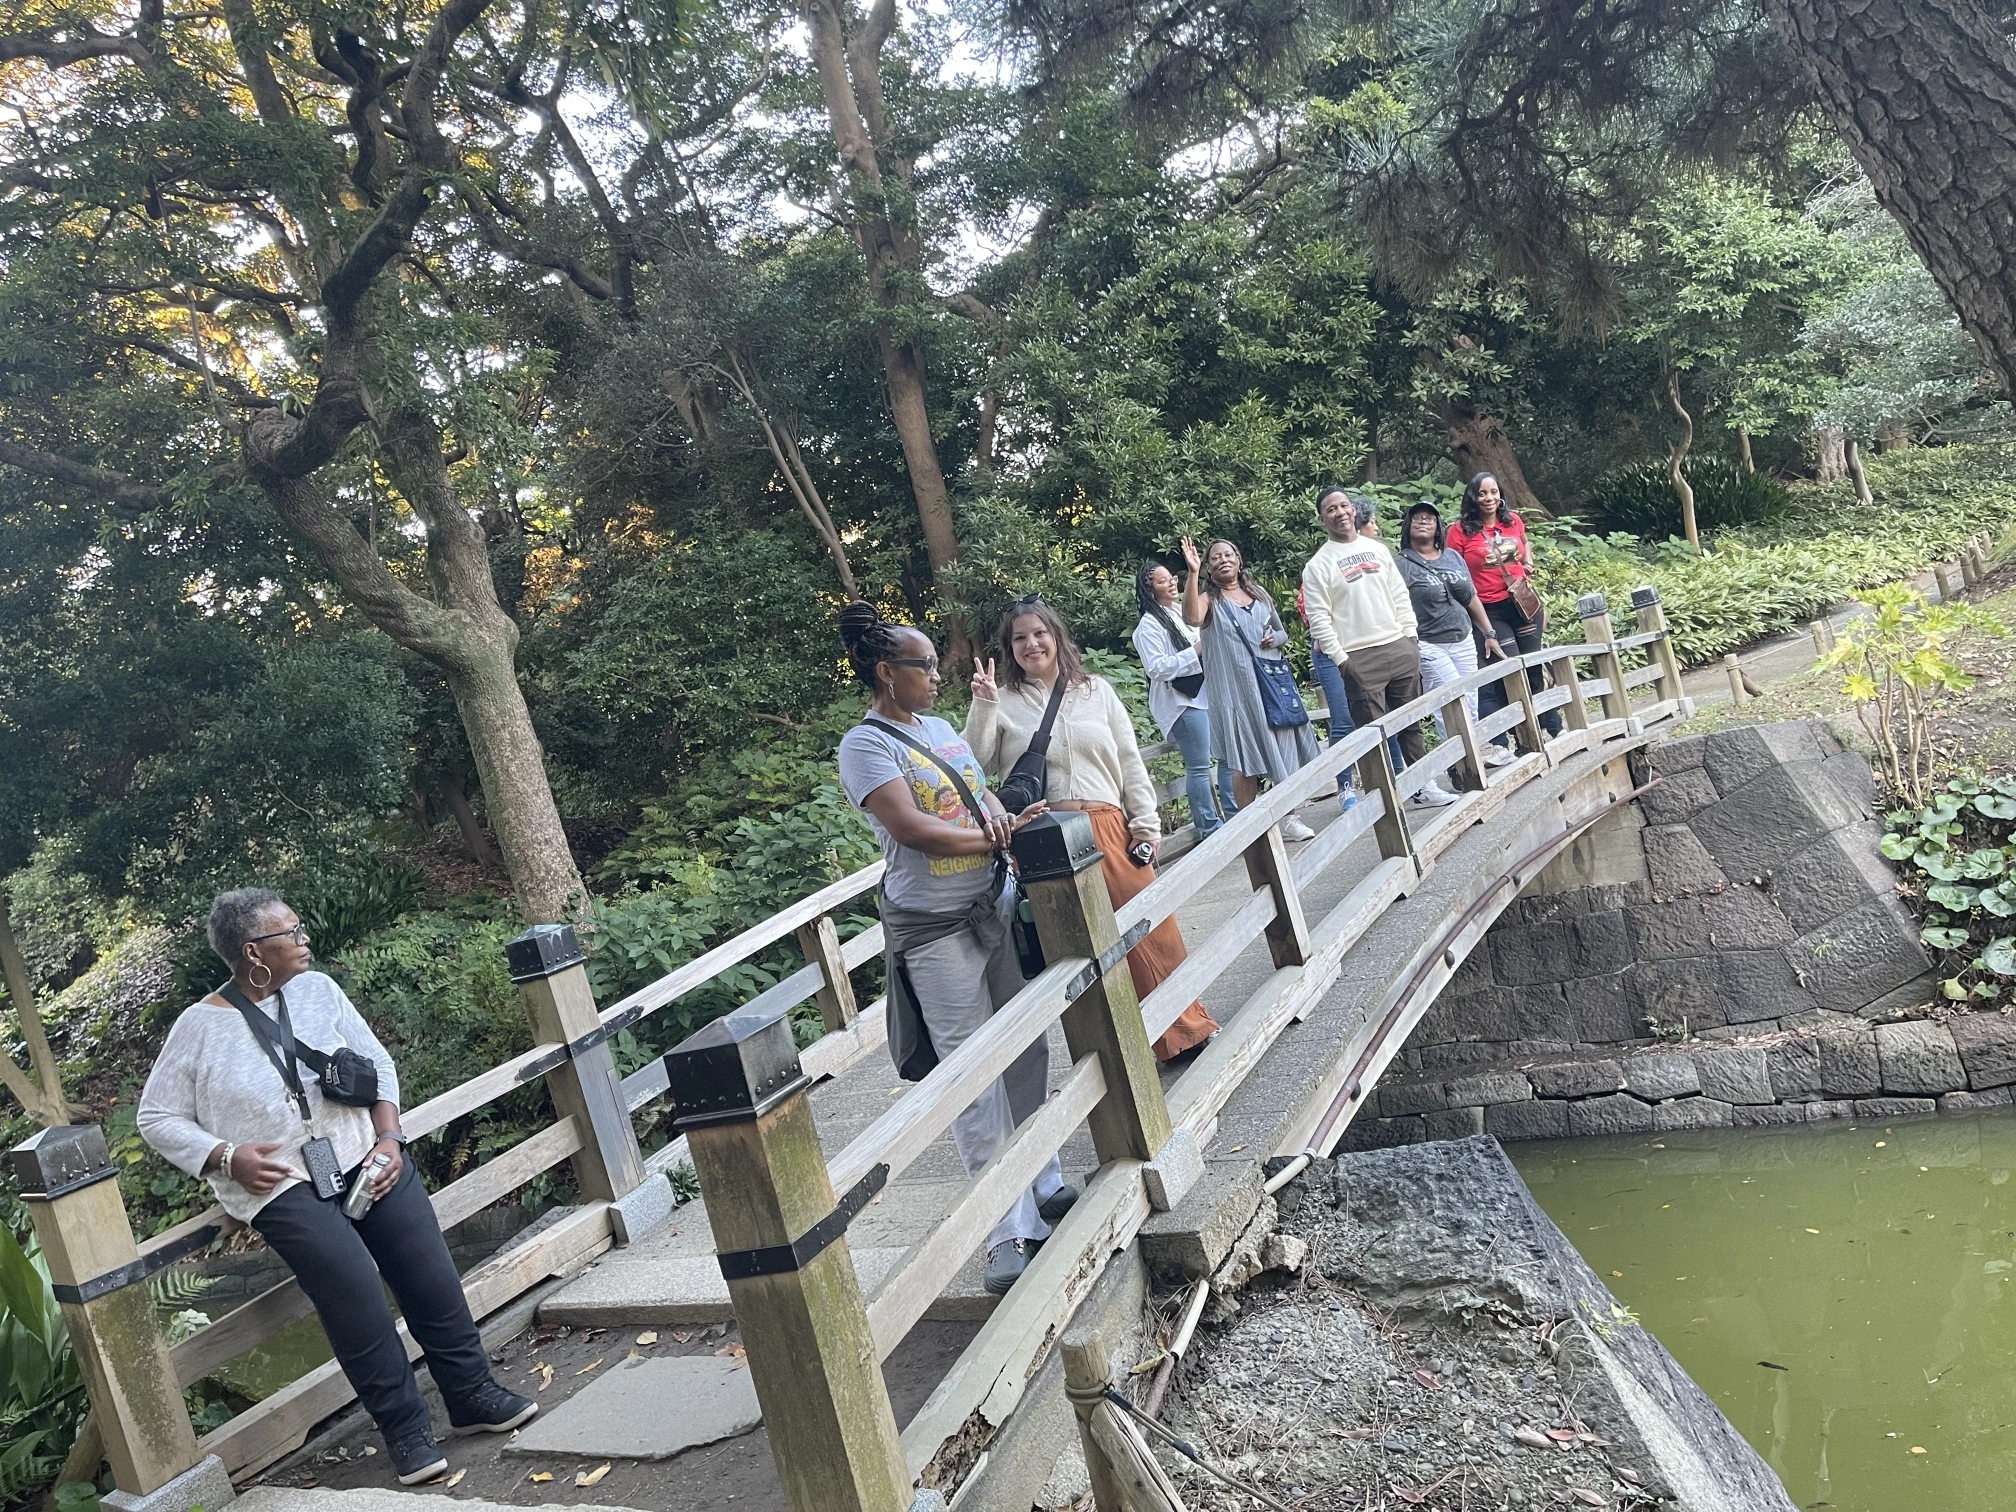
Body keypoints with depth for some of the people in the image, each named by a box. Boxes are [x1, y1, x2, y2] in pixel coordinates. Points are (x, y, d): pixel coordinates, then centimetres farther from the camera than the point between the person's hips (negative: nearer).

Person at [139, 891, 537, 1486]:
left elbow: (377, 1063, 10)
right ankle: (404, 1427, -6)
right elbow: (157, 1117, 4)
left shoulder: (317, 988, 6)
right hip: (280, 1183, -3)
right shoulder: (200, 1027, -3)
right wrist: (228, 1158, -11)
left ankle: (473, 1395, 8)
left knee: (429, 1268, -8)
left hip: (364, 1156, 4)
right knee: (354, 1286, -21)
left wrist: (389, 1137, -3)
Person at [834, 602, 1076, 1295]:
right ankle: (1010, 1232, 4)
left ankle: (1044, 1186, 31)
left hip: (997, 906, 8)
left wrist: (1001, 817, -9)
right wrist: (1000, 834, -12)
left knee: (1028, 1054, 14)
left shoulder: (940, 727, 14)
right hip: (936, 930, -7)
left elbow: (983, 794, 16)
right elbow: (912, 829, -20)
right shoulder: (866, 744, -11)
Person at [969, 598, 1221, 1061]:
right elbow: (979, 765, -2)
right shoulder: (1004, 701, 7)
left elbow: (1130, 763, 13)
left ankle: (1185, 1030, 19)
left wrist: (1146, 823, 6)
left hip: (1109, 828, 2)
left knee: (1152, 930, 2)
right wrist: (983, 706, -11)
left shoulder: (1096, 690, 14)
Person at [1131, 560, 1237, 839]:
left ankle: (1234, 815, 25)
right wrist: (1196, 651, -19)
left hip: (1210, 694, 8)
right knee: (1199, 766, -5)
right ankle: (1209, 827, 4)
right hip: (1184, 701, -8)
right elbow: (1157, 668, -19)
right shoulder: (1149, 625, -10)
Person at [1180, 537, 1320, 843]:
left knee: (1285, 750, 6)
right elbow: (1192, 617, -24)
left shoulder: (1258, 593, 15)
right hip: (1237, 689, -5)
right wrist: (1193, 573, -30)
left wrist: (1275, 639, -1)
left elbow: (1282, 632, 23)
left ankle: (1288, 818, 18)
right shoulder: (1209, 599, 1)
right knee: (1245, 761, -4)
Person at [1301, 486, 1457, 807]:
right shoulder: (1318, 565, -4)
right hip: (1360, 659, -5)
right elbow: (1318, 618, -8)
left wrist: (1410, 636, 6)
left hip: (1400, 648, 5)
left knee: (1412, 722, 11)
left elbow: (1400, 595, 14)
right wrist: (1340, 658, -12)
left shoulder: (1377, 549, 11)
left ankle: (1423, 784, 21)